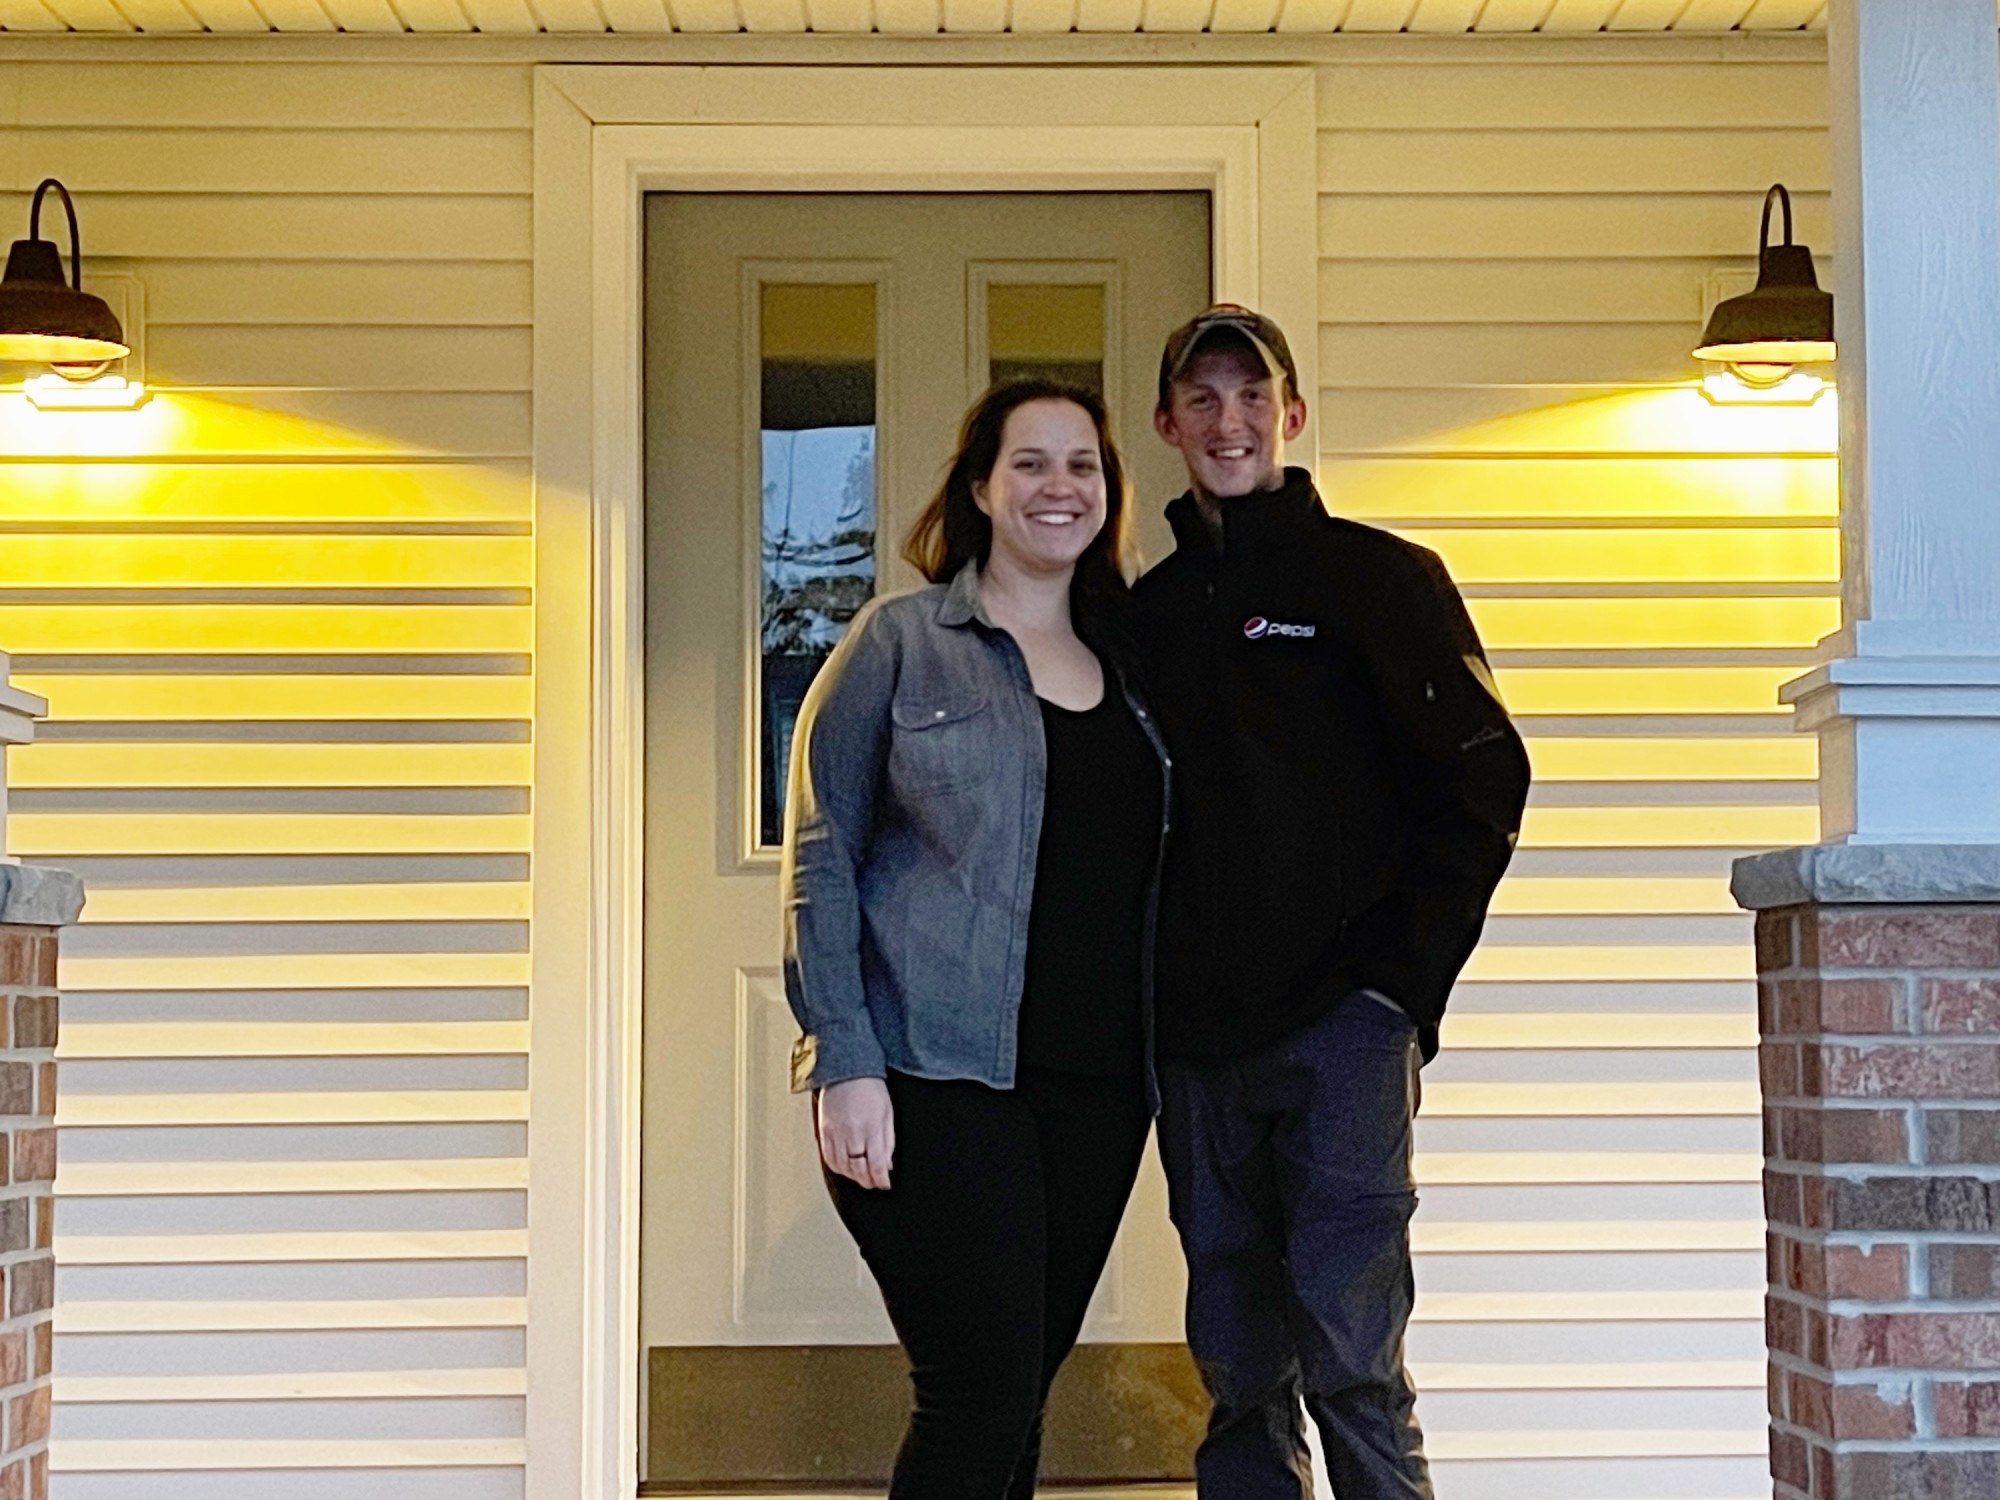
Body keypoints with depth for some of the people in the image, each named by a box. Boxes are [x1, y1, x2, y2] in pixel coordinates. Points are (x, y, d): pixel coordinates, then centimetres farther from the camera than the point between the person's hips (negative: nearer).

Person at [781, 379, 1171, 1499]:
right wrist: (844, 1063, -13)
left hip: (1098, 1083, 5)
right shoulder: (901, 640, 1)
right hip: (937, 1074, -5)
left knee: (1022, 1389, 9)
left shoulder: (1130, 668, 15)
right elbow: (821, 859, -4)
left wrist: (1164, 1057, 9)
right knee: (982, 1392, -12)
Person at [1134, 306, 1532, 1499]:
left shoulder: (1379, 576, 2)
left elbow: (1482, 779, -3)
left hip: (1342, 1025, -5)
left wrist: (1409, 975, -10)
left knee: (1351, 1362, -10)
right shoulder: (1148, 610, 15)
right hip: (1198, 1043, 5)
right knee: (1238, 1376, 9)